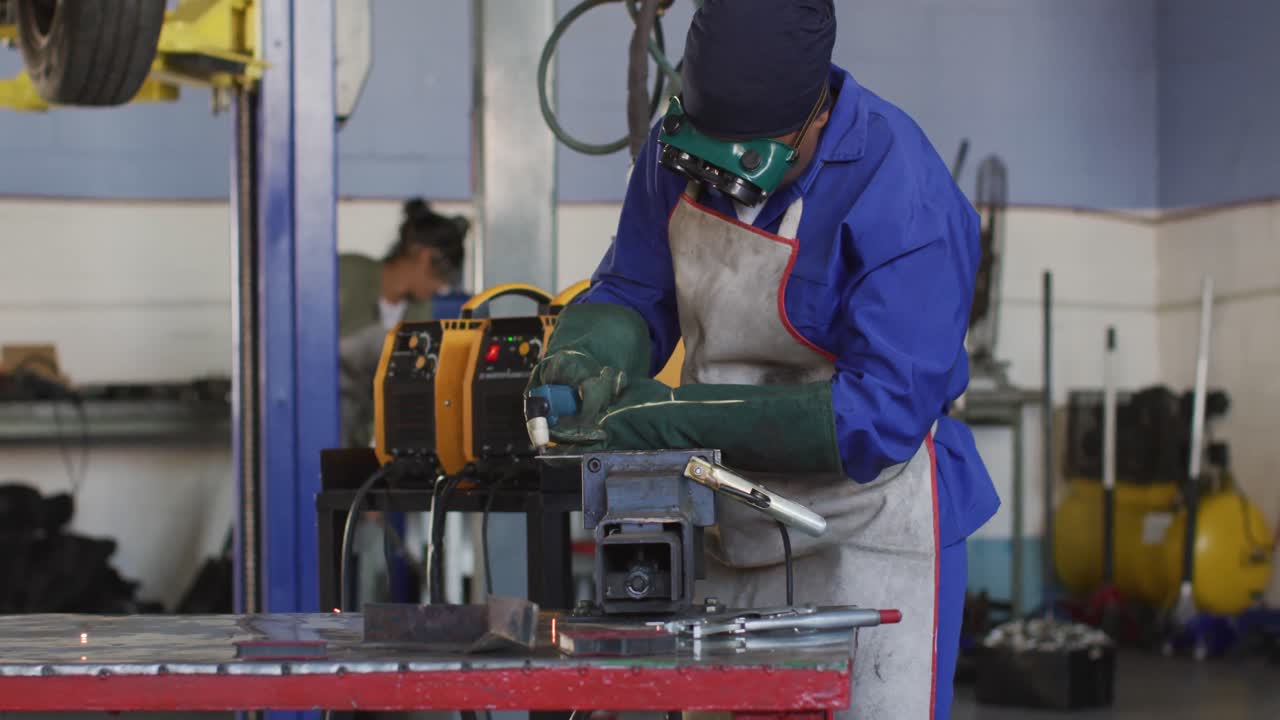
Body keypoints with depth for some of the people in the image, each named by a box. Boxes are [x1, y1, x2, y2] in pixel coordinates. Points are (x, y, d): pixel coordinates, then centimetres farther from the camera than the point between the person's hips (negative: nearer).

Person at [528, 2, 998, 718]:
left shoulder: (905, 202, -25)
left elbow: (883, 416, -27)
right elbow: (633, 291, 5)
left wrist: (675, 417, -31)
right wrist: (588, 354, -21)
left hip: (866, 527, -6)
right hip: (727, 525, 6)